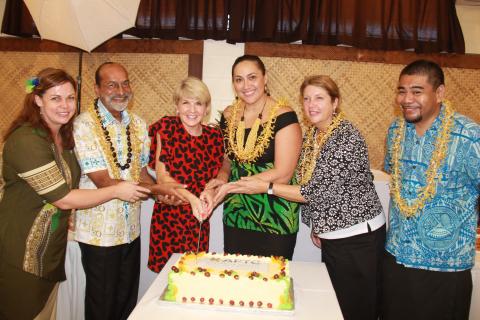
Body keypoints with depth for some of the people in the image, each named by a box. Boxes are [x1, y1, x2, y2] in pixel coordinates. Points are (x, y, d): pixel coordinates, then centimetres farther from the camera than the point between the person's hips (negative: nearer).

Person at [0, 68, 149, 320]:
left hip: (52, 250, 8)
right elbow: (64, 199, -22)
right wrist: (117, 191, -13)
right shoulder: (27, 140, -22)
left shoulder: (63, 136, 7)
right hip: (21, 256, -8)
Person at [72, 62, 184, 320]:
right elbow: (103, 181, -20)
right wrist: (156, 189, -25)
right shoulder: (84, 125, -15)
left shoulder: (138, 124, 5)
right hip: (99, 231, -5)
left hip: (131, 229, 5)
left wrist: (165, 192, -9)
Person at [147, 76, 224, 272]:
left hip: (199, 220, 3)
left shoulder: (214, 136, 4)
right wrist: (190, 197, -22)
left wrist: (209, 195, -12)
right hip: (168, 218, -2)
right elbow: (162, 176, -8)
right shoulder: (166, 128, -4)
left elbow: (216, 177, 10)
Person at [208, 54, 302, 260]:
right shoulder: (229, 115, 4)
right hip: (236, 215, 5)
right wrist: (222, 178, -5)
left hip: (275, 220, -4)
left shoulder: (283, 117, -12)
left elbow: (282, 175, -17)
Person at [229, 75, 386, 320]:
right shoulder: (310, 135, 5)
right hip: (330, 234, 7)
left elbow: (322, 191, -24)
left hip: (359, 236, -7)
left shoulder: (348, 138, -20)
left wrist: (266, 187, -21)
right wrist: (316, 225, 10)